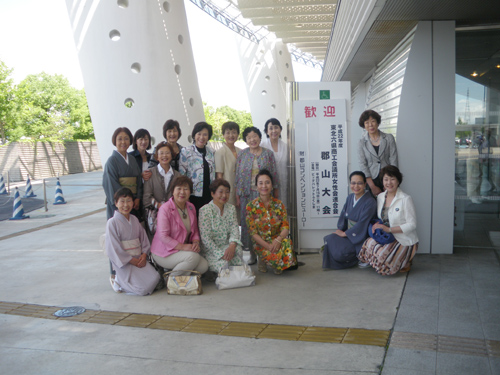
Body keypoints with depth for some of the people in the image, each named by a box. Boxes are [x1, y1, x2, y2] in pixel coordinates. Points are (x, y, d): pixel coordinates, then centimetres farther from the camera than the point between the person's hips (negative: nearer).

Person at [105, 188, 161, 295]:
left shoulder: (134, 220, 11)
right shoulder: (112, 223, -9)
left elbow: (144, 239, 12)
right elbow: (114, 248, -13)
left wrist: (144, 255, -6)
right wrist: (133, 261, -14)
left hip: (139, 259, 7)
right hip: (124, 262, -6)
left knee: (155, 278, -12)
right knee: (144, 289, -19)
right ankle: (117, 281, 6)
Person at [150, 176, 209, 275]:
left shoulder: (191, 207, 8)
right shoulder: (165, 209, -14)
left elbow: (195, 230, 15)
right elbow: (163, 236, -19)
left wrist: (196, 243, -7)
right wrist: (182, 246, -24)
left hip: (182, 250, 7)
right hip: (163, 253, -7)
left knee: (204, 265, -16)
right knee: (193, 256, -30)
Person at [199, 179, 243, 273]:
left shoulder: (231, 208, 8)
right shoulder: (205, 210, -12)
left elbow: (234, 229, -2)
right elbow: (206, 238, -16)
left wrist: (232, 245, -22)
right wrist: (220, 254, -22)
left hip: (227, 246, 4)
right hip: (210, 250, -4)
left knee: (238, 250, -29)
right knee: (224, 264, -30)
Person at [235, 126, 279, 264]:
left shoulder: (268, 154, 4)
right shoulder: (242, 154, 7)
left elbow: (274, 175, 4)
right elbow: (238, 177, 7)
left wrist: (276, 196, 1)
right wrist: (237, 197, 2)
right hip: (247, 195, 1)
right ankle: (252, 254, 13)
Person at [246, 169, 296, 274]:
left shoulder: (278, 204, 5)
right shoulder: (251, 206, -3)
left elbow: (286, 226, -3)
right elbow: (253, 232, -7)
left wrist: (278, 239, -24)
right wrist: (267, 246, -21)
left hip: (278, 241, 3)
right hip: (261, 243, -3)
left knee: (287, 244, -31)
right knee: (275, 256, -31)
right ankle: (262, 259, 4)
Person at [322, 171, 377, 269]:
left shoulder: (370, 202, -18)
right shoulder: (350, 197, 6)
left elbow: (362, 224, -20)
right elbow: (343, 215, 10)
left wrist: (344, 233, -13)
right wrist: (340, 230, -7)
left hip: (360, 238, -7)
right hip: (348, 234, 7)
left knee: (340, 252, -24)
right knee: (329, 239, -15)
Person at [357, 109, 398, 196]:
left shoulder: (389, 138, 6)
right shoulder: (362, 143, 6)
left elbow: (393, 161, 1)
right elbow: (363, 165, 0)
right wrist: (373, 187, -9)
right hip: (371, 180, 0)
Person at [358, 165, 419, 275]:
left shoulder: (405, 199, -14)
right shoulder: (380, 197, 6)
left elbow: (412, 225, -15)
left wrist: (389, 229, -22)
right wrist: (377, 225, -7)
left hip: (405, 241, -5)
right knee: (369, 243, -25)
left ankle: (405, 262, 5)